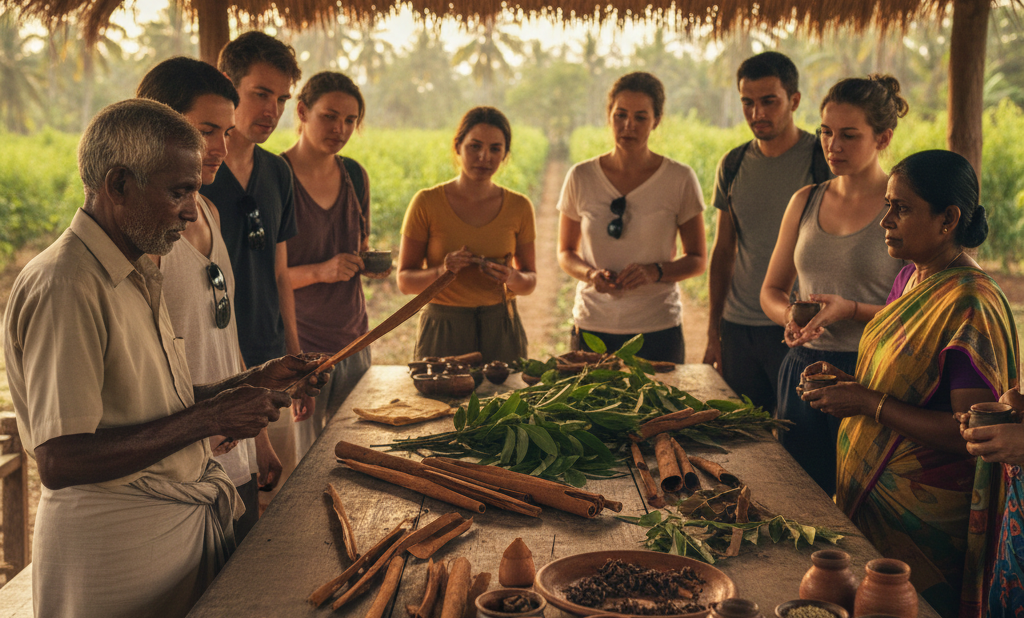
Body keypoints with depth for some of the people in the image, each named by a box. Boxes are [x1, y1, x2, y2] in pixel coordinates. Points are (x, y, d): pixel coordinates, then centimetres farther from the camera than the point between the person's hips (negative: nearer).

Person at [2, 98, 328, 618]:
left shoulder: (137, 276, 11)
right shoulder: (63, 288, -20)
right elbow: (59, 461, -26)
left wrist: (254, 382, 5)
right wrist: (209, 418, -22)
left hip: (183, 514, 9)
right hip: (116, 544, -9)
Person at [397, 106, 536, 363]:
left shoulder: (519, 207, 2)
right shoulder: (427, 203, -5)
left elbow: (530, 279, 10)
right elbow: (404, 281, -2)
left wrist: (512, 279, -12)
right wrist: (441, 272, -20)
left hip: (500, 332, 2)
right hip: (441, 330, -2)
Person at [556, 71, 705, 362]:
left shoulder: (680, 179, -2)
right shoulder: (581, 177, 1)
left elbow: (697, 259, 5)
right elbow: (566, 253, 11)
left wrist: (655, 272, -14)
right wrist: (590, 273, -11)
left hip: (658, 330, -1)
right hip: (592, 327, 1)